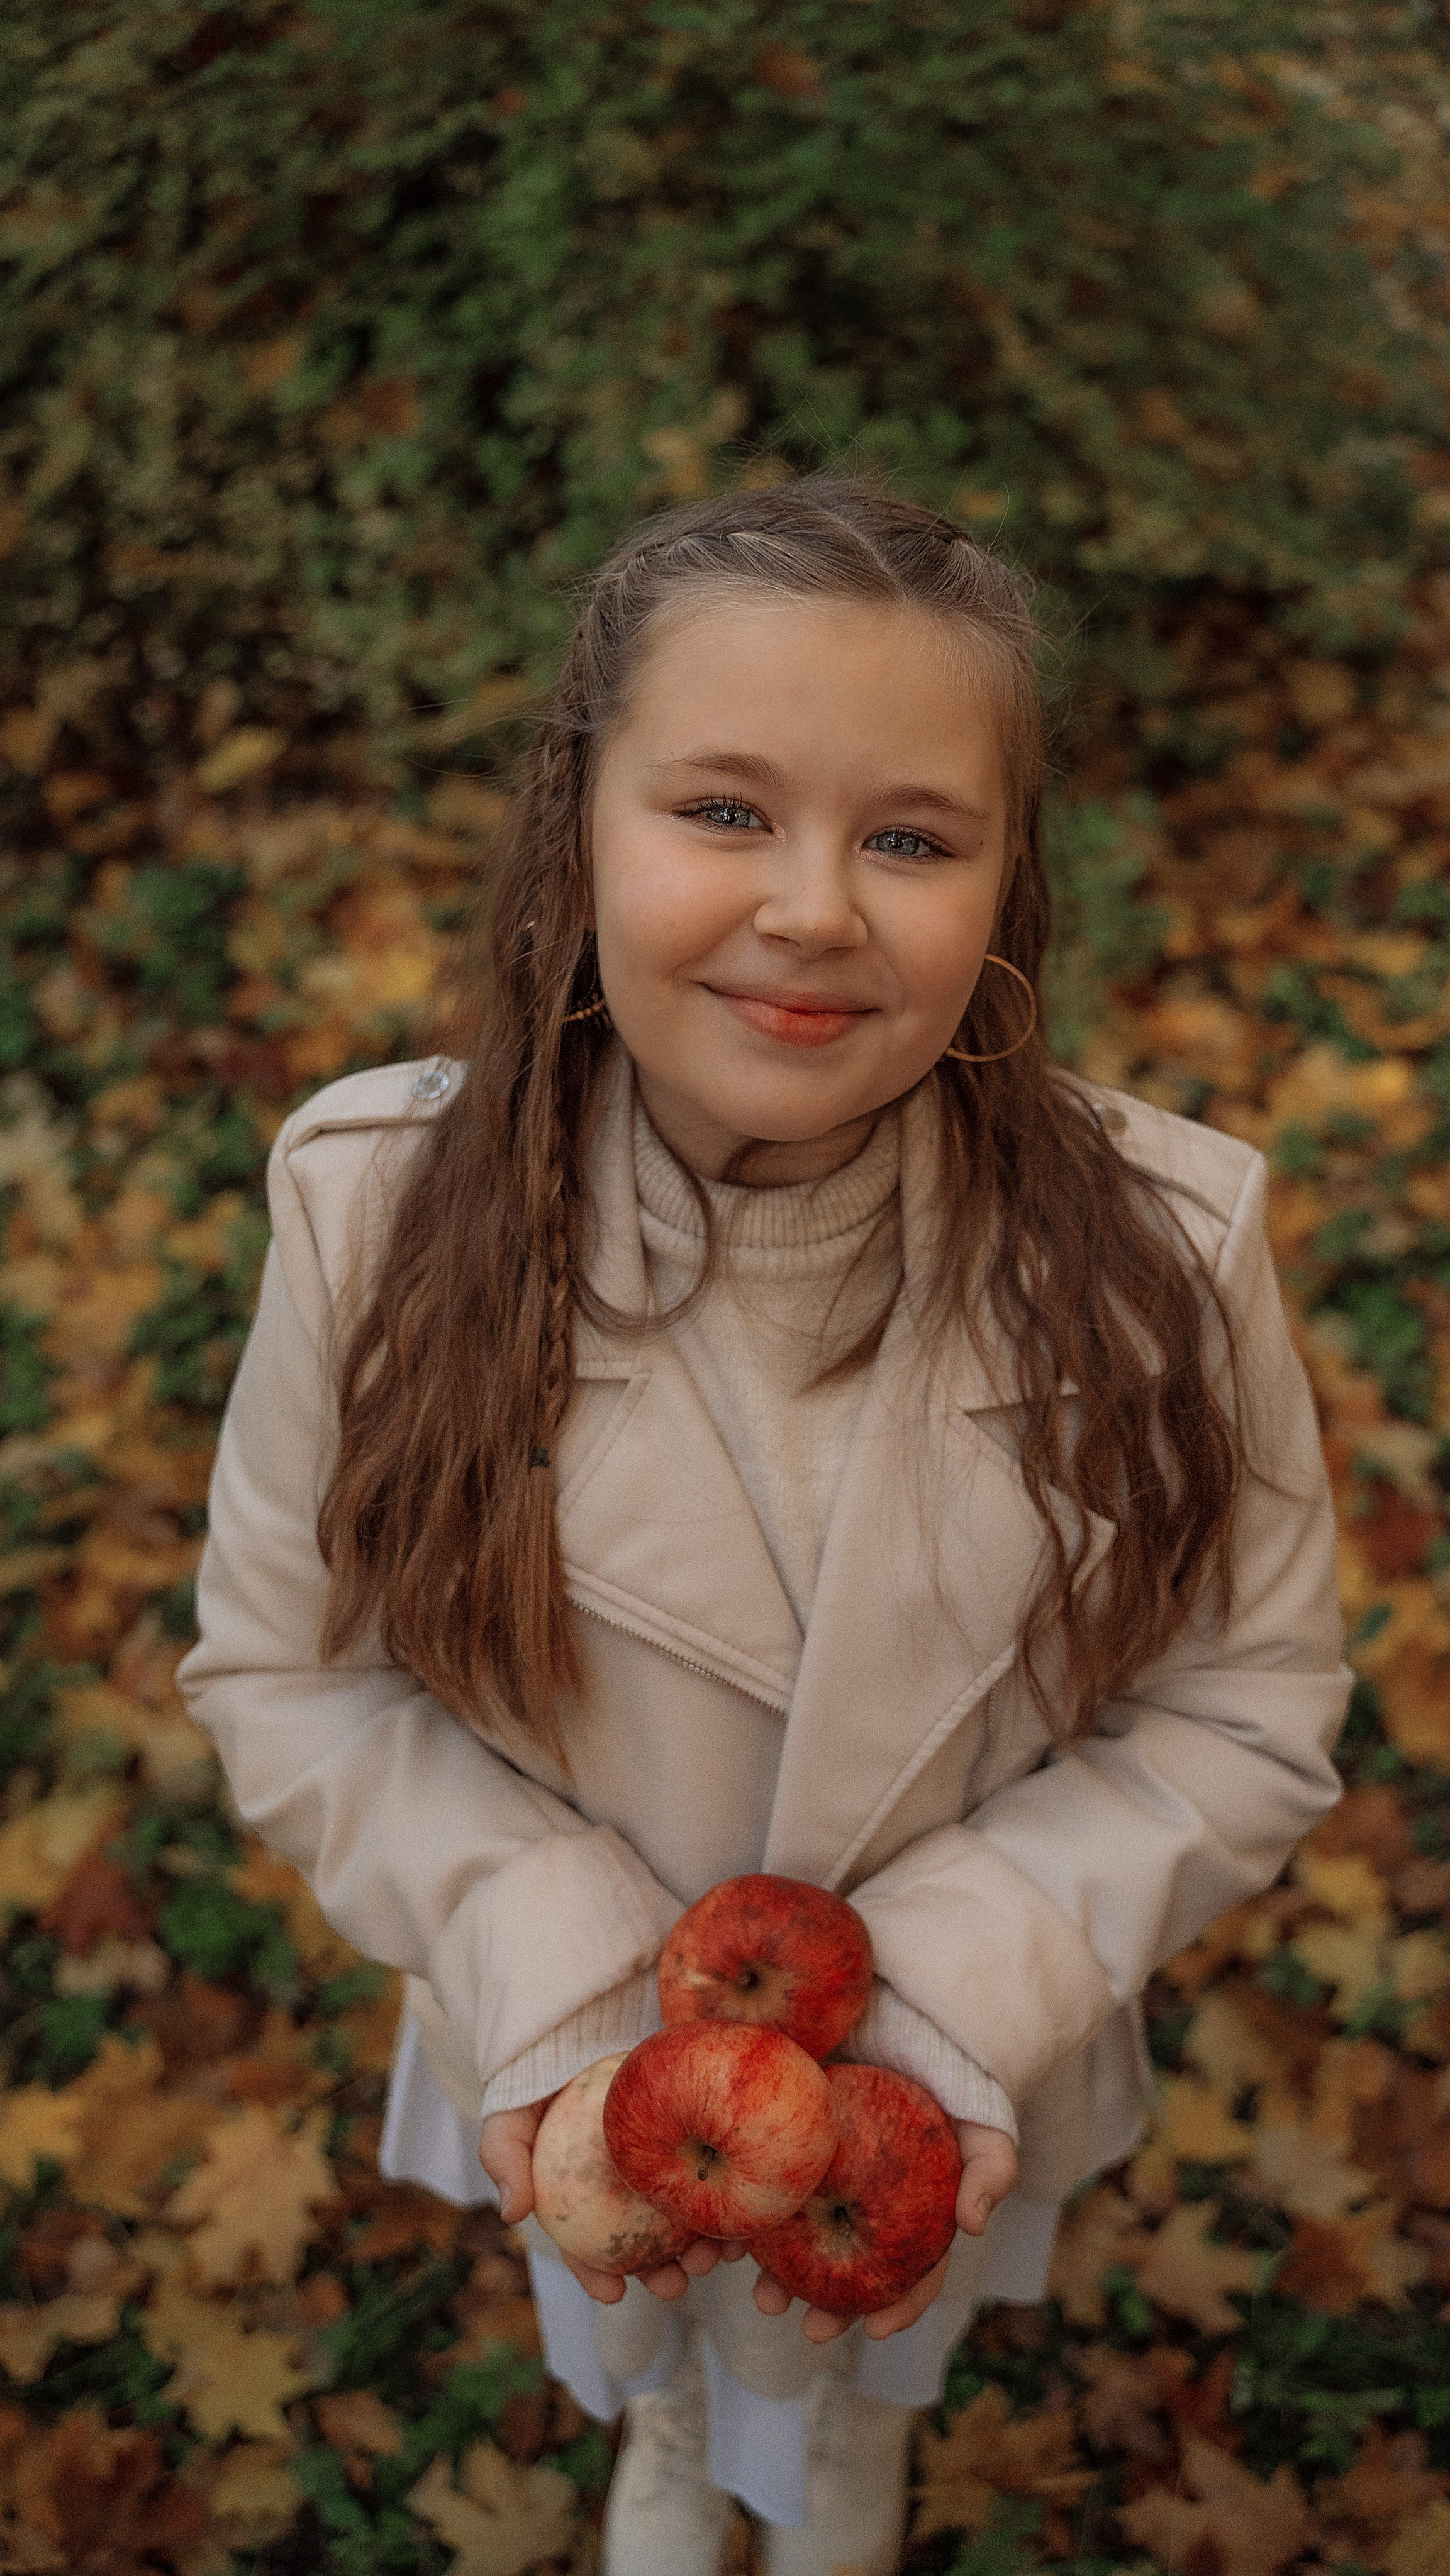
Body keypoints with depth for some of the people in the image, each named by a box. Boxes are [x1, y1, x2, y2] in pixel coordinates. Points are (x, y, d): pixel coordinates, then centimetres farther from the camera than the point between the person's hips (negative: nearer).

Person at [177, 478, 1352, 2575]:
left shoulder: (1161, 1252, -28)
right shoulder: (379, 1207, -27)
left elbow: (1250, 1710, -17)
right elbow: (293, 1672, -16)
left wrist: (958, 1988, -29)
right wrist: (552, 1985, -27)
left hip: (967, 2070, 0)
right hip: (568, 2049, 1)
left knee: (885, 2347, 36)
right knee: (621, 2316, 36)